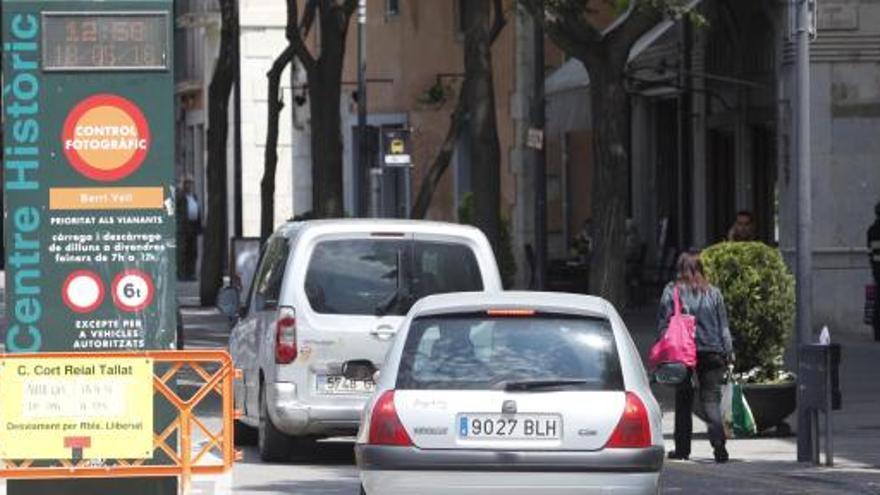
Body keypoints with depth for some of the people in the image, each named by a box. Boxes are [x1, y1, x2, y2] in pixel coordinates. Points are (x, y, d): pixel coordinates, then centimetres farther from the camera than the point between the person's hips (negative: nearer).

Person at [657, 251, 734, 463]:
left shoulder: (671, 291, 0)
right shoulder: (713, 293, 6)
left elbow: (662, 322, -3)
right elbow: (723, 326, 8)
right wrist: (728, 352, 11)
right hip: (712, 353, 1)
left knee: (683, 401, 9)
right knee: (711, 399, 2)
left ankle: (682, 448, 12)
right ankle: (719, 443, -16)